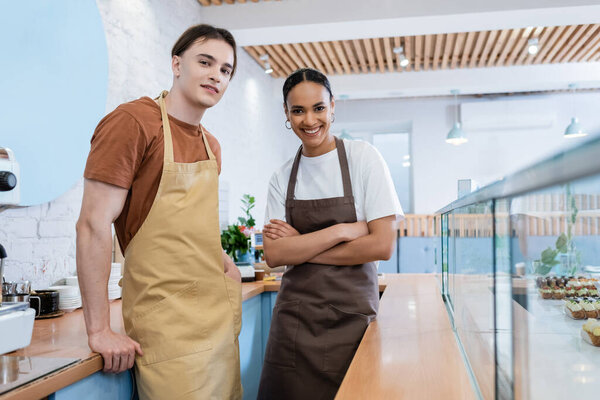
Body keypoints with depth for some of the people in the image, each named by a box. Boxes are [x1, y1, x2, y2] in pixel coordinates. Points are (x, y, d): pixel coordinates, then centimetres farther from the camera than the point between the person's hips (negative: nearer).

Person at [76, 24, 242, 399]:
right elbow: (93, 224, -16)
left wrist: (226, 267, 7)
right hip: (167, 322, -7)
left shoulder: (212, 145, 13)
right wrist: (100, 330, -17)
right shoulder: (133, 121, -11)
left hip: (220, 313, 8)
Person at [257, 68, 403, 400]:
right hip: (295, 315, 3)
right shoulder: (282, 178, 4)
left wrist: (299, 247, -10)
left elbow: (382, 246, -13)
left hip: (352, 313, -2)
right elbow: (273, 254, -6)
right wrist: (342, 230, -16)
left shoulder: (363, 158, -6)